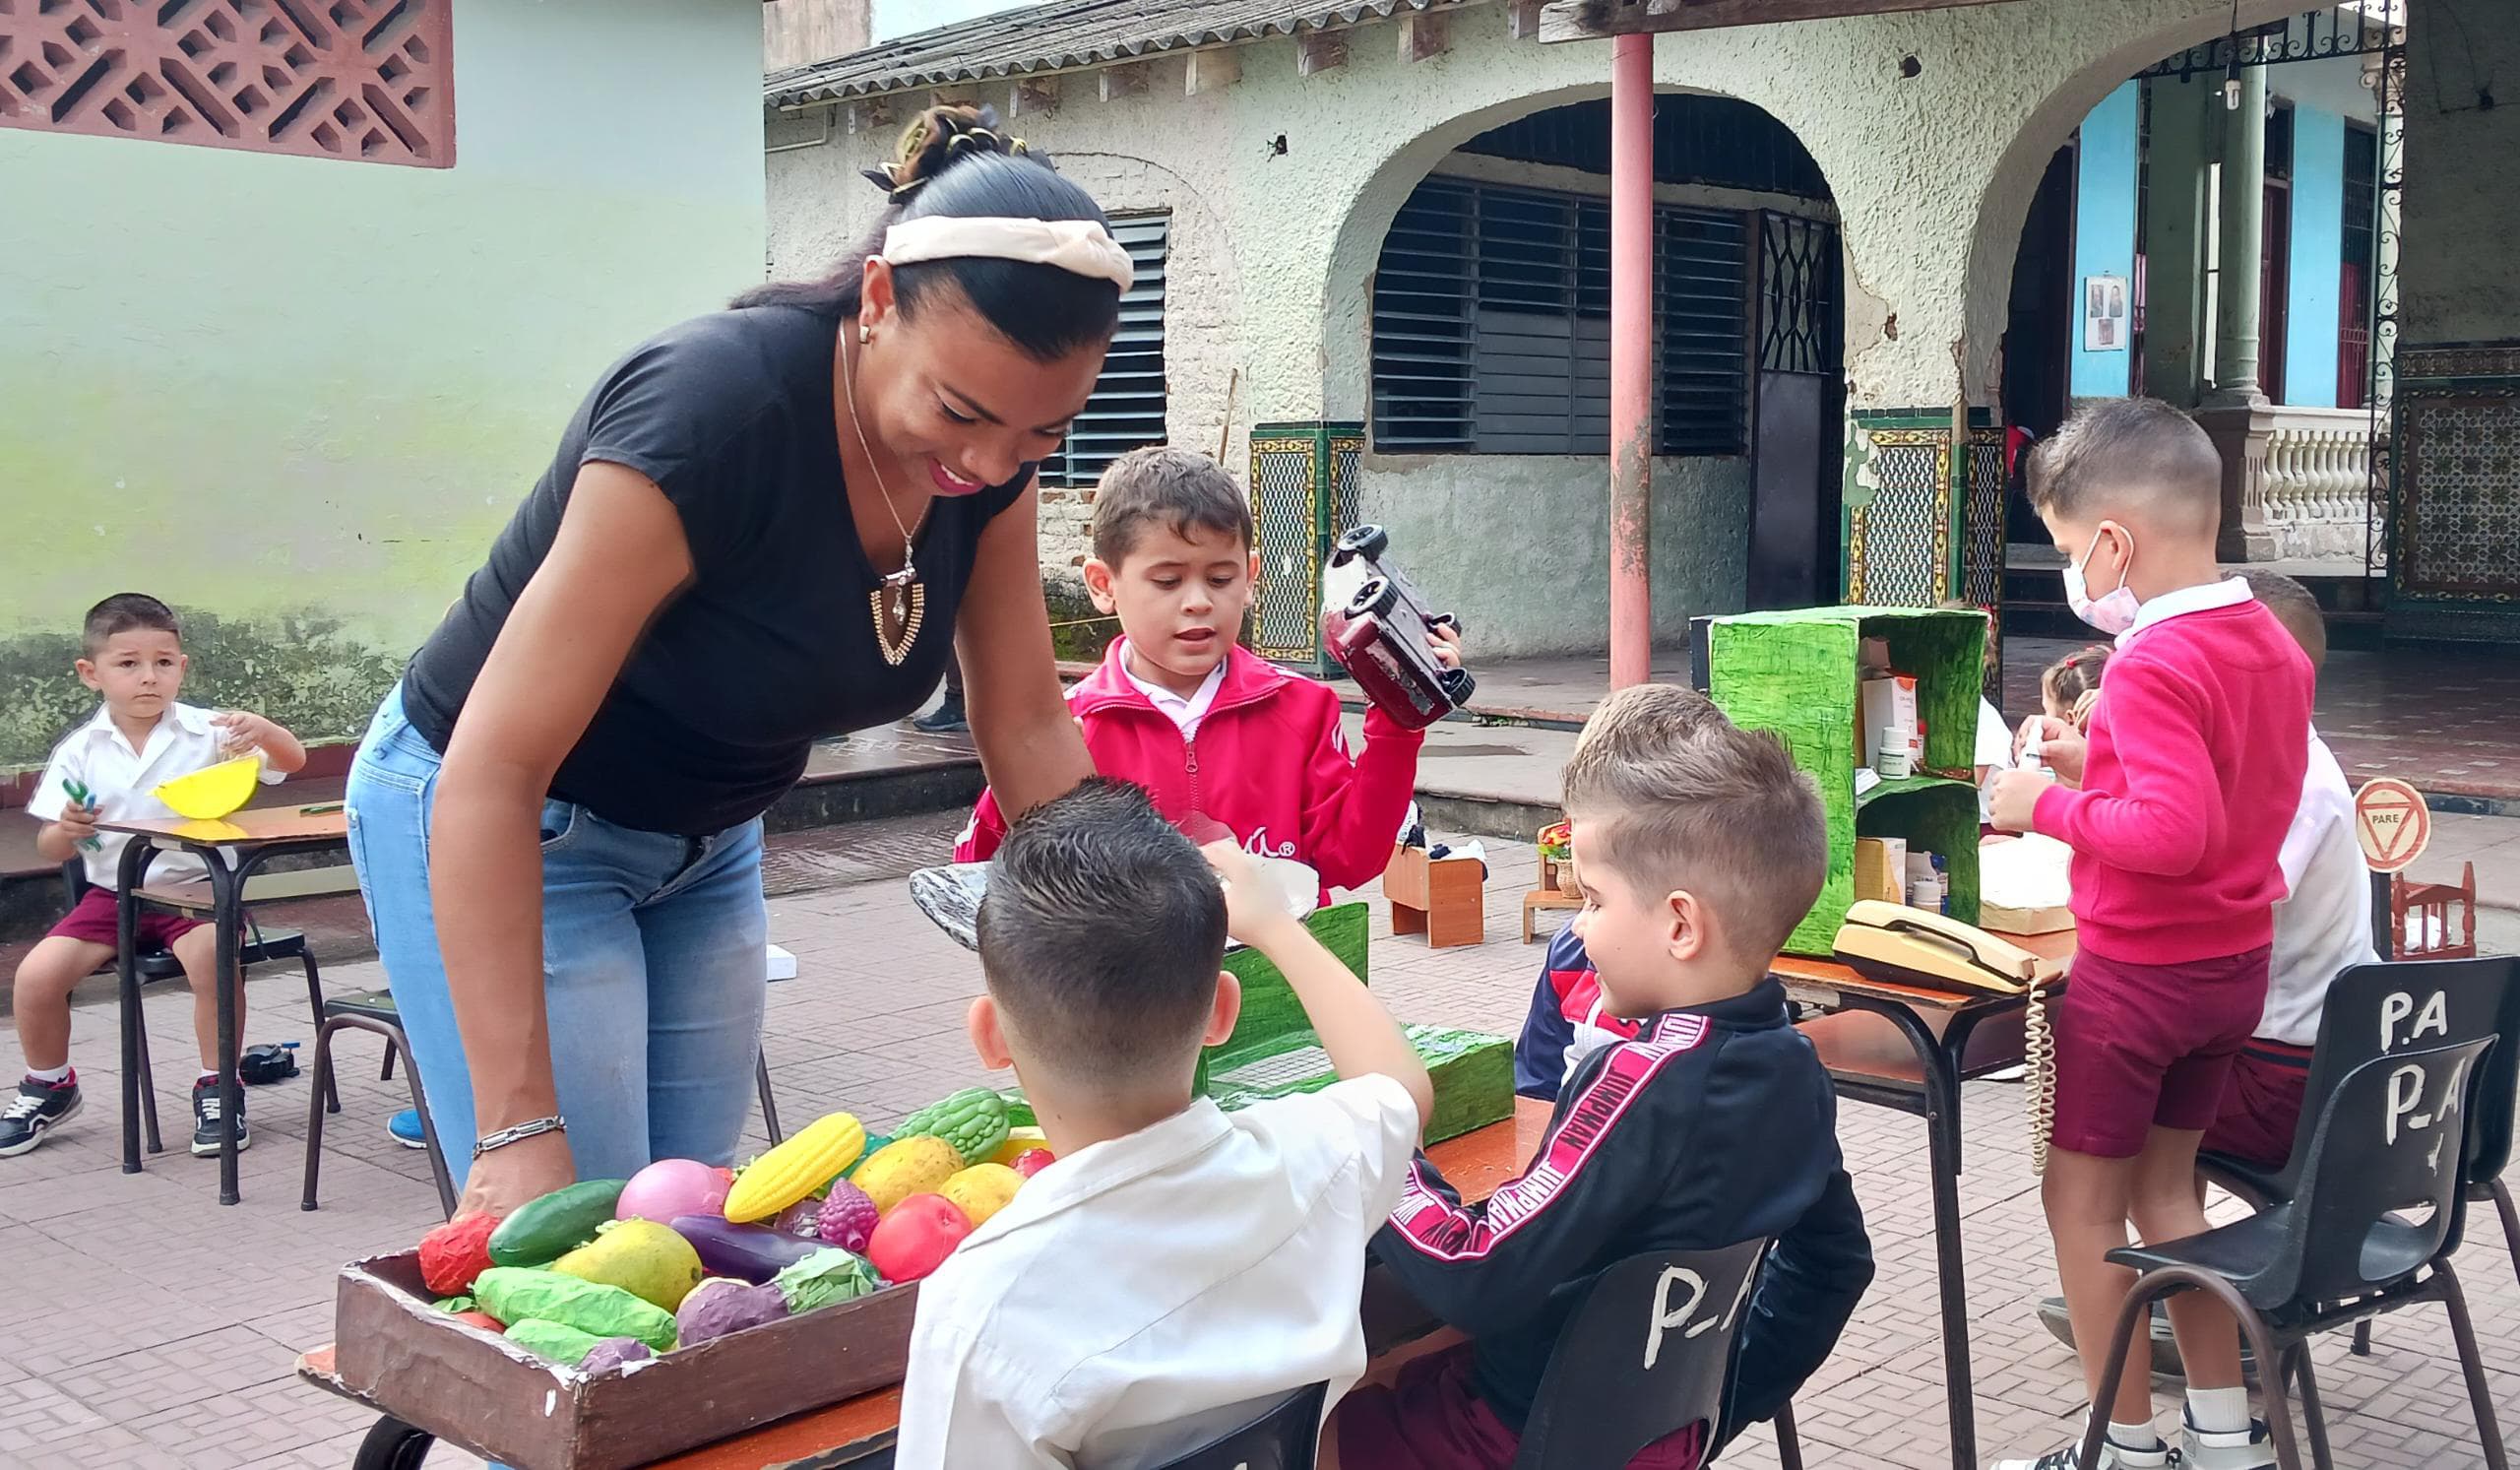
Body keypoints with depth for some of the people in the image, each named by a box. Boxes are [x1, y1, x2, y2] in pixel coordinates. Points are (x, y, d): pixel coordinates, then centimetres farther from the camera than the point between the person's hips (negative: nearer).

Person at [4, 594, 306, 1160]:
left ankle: (217, 1087, -11)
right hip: (112, 895, 3)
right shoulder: (79, 752, 3)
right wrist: (67, 831, -17)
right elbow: (51, 850, 7)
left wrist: (262, 729, -31)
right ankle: (49, 1087, 17)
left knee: (211, 953, -33)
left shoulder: (207, 733, -3)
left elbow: (292, 760, -9)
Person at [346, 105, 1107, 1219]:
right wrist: (519, 1127, -36)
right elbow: (492, 771, -33)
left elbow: (1027, 727, -3)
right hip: (492, 830, -6)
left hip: (708, 838, 7)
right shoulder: (711, 412, -33)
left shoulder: (989, 453, -13)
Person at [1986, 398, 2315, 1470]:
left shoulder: (2151, 666, -24)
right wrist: (2099, 767, 10)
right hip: (2236, 966, 9)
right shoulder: (2276, 648, 4)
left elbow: (2176, 833, -33)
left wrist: (2050, 807, -21)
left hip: (2136, 971, -9)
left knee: (2082, 1196, 7)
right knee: (2164, 1187, 20)